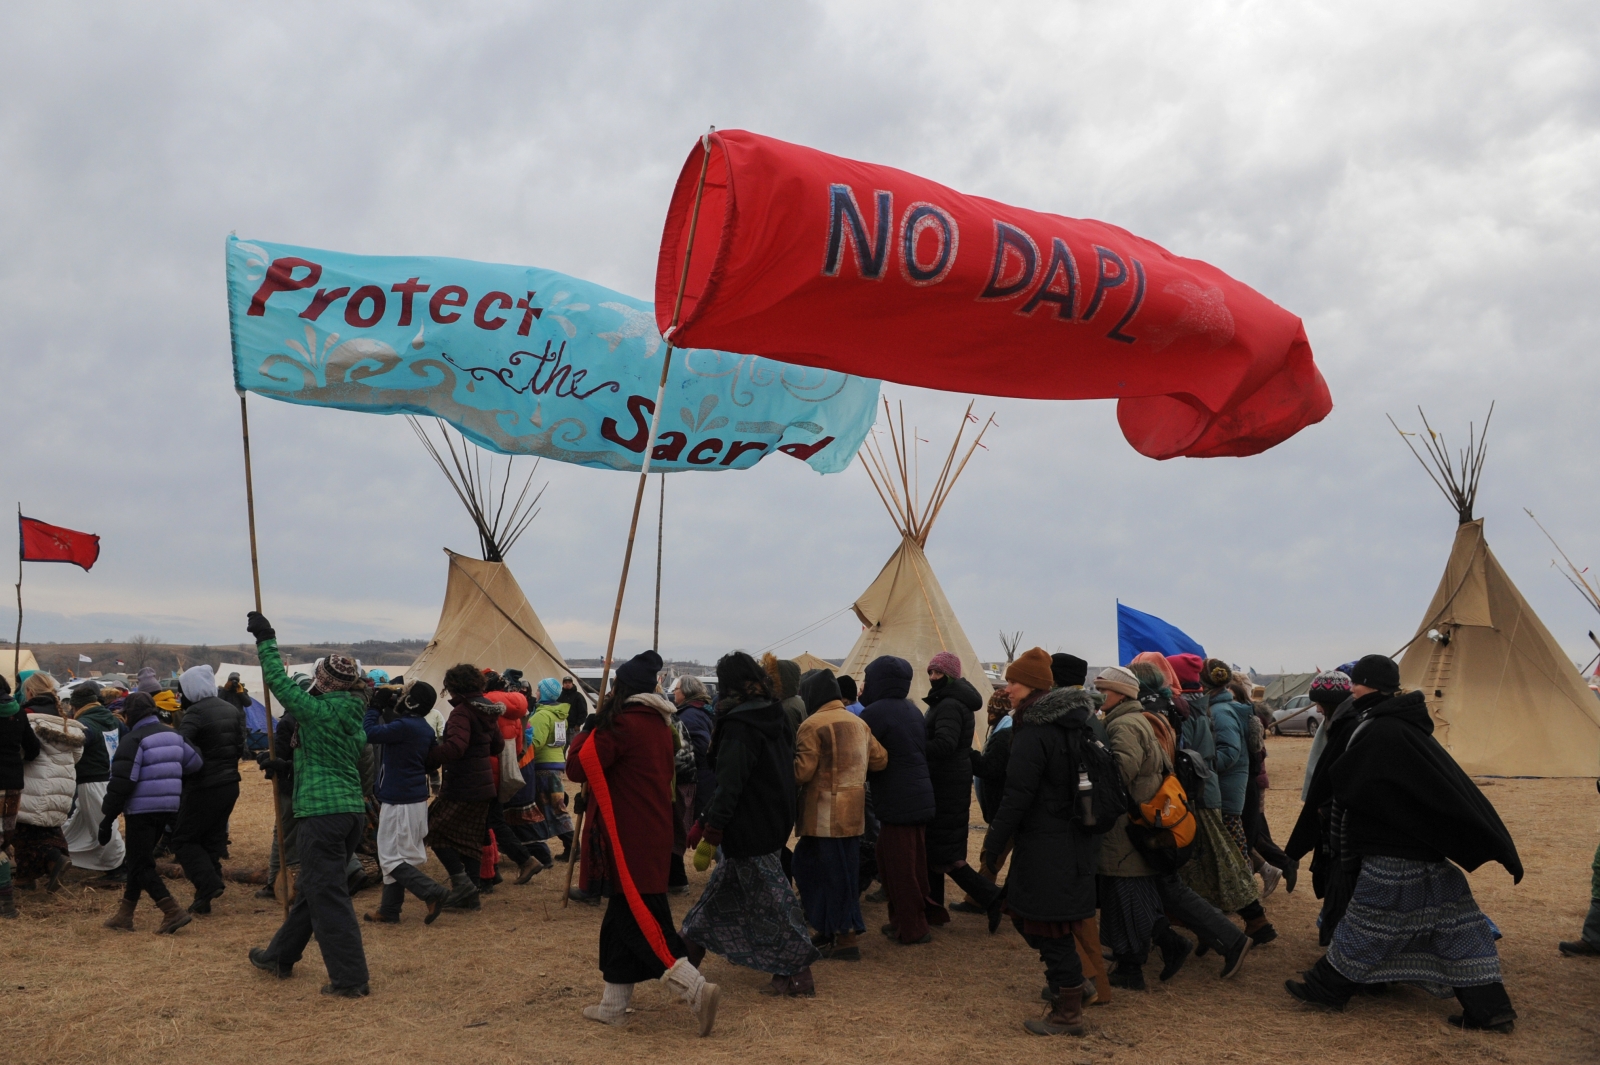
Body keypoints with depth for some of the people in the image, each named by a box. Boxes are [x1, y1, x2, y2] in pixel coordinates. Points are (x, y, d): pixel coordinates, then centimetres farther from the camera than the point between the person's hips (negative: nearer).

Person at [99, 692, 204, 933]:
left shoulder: (133, 739, -14)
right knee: (139, 860, 19)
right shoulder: (173, 735, 9)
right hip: (167, 808, 8)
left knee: (141, 865, -2)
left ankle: (173, 912, -12)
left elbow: (121, 782, -18)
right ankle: (125, 914, 24)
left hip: (141, 811, -8)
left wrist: (107, 819, -13)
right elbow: (196, 763, 13)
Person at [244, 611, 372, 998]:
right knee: (311, 888, 21)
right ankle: (280, 956, 38)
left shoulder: (321, 711, -14)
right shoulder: (353, 713, 11)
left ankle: (350, 978, -2)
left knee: (328, 895, -3)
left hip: (322, 812, -9)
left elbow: (280, 683, -8)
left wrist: (266, 640, 3)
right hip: (353, 810, 9)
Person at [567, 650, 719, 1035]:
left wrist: (588, 729, 3)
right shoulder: (660, 724, 12)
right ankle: (614, 1004, 22)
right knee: (622, 917, 16)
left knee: (639, 917, -7)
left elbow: (578, 768, -14)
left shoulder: (622, 723, -13)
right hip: (655, 831, 9)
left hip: (630, 838, -9)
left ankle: (696, 988, -16)